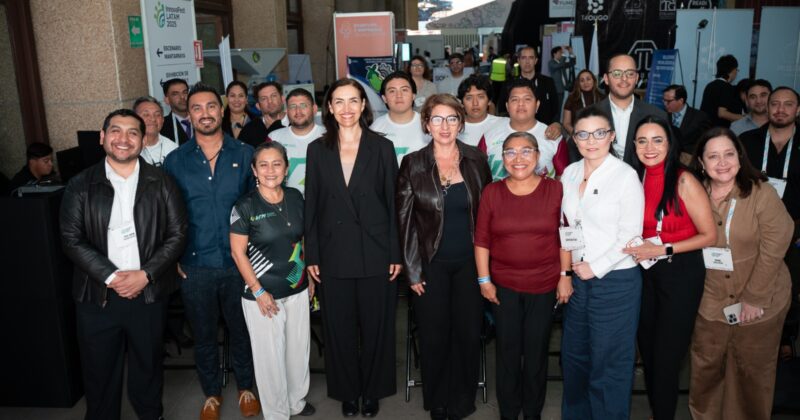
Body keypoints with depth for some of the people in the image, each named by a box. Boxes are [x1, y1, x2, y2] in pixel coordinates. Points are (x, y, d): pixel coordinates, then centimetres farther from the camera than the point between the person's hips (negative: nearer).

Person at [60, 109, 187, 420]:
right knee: (99, 370, 11)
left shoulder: (161, 183, 1)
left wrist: (146, 274, -13)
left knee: (148, 365, 14)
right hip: (97, 296, 0)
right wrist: (111, 277, -15)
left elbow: (177, 234, -2)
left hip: (149, 293, 0)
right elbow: (72, 239, -4)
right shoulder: (81, 186, 1)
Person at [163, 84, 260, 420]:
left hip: (239, 262, 0)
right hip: (195, 266, 1)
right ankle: (211, 393, 35)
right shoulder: (175, 160, 0)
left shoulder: (244, 154, -1)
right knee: (203, 335, 15)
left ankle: (245, 387, 36)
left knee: (241, 329, 14)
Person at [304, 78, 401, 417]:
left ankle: (373, 391, 30)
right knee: (339, 328, 11)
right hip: (333, 254, 1)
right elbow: (311, 206, 4)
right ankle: (347, 392, 30)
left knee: (376, 326, 10)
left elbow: (393, 203, -1)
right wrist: (311, 256, 1)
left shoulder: (382, 147, -1)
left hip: (375, 253, -1)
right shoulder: (317, 150, 4)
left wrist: (396, 254, -4)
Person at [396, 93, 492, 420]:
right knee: (434, 336, 6)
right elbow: (405, 219, -3)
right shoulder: (413, 164, -3)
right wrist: (412, 269, -6)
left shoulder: (476, 160, 2)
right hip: (431, 264, -1)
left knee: (469, 332, 6)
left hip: (469, 261, 2)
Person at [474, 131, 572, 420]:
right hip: (503, 285, 1)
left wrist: (565, 275, -3)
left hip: (544, 285, -1)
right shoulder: (492, 192, -1)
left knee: (537, 351, 10)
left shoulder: (555, 189, -4)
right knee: (508, 350, 10)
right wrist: (484, 280, -1)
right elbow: (482, 240, 1)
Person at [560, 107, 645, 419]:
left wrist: (595, 268, -13)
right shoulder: (570, 173, 5)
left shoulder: (626, 176, -12)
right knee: (574, 355, 18)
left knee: (609, 362, 7)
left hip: (615, 279, -6)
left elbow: (629, 236, -14)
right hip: (578, 277, 6)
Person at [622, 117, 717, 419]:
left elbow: (709, 235, -12)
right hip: (646, 272, 5)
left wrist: (663, 249, -18)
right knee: (647, 349, 15)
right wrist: (636, 247, -3)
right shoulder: (636, 178, 1)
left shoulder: (684, 181, -15)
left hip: (681, 272, -5)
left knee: (666, 356, 5)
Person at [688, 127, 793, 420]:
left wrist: (754, 298, -16)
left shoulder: (761, 192, -15)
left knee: (753, 370, 12)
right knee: (706, 366, 13)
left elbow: (773, 248, -16)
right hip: (712, 301, 3)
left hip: (760, 301, -2)